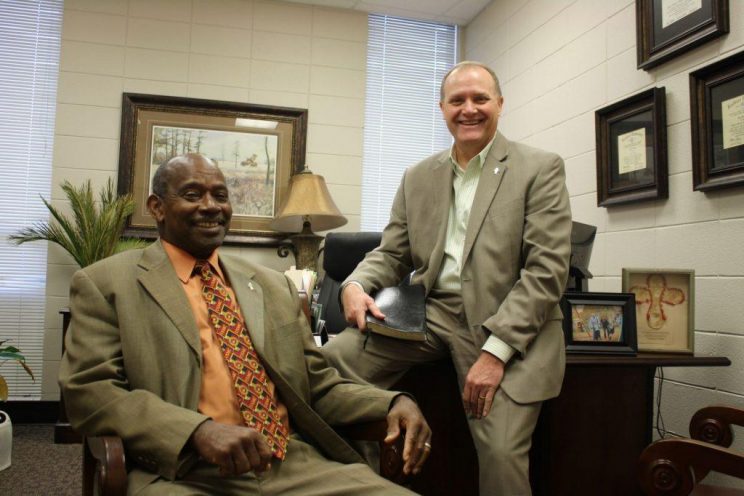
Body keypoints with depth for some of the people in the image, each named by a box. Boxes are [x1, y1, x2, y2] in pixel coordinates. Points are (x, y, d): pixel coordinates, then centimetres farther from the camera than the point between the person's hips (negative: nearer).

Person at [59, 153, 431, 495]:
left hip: (298, 465, 4)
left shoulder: (274, 286, 18)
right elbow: (87, 390, -4)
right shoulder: (105, 283, 6)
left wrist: (393, 403, 0)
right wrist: (200, 430, -19)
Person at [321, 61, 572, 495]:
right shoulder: (418, 177, 14)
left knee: (501, 454, -22)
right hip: (429, 312, 4)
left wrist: (495, 351, -18)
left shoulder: (541, 168, 0)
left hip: (510, 325, -3)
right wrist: (355, 285, -9)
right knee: (333, 360, -17)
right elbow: (391, 255, 15)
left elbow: (547, 269, -8)